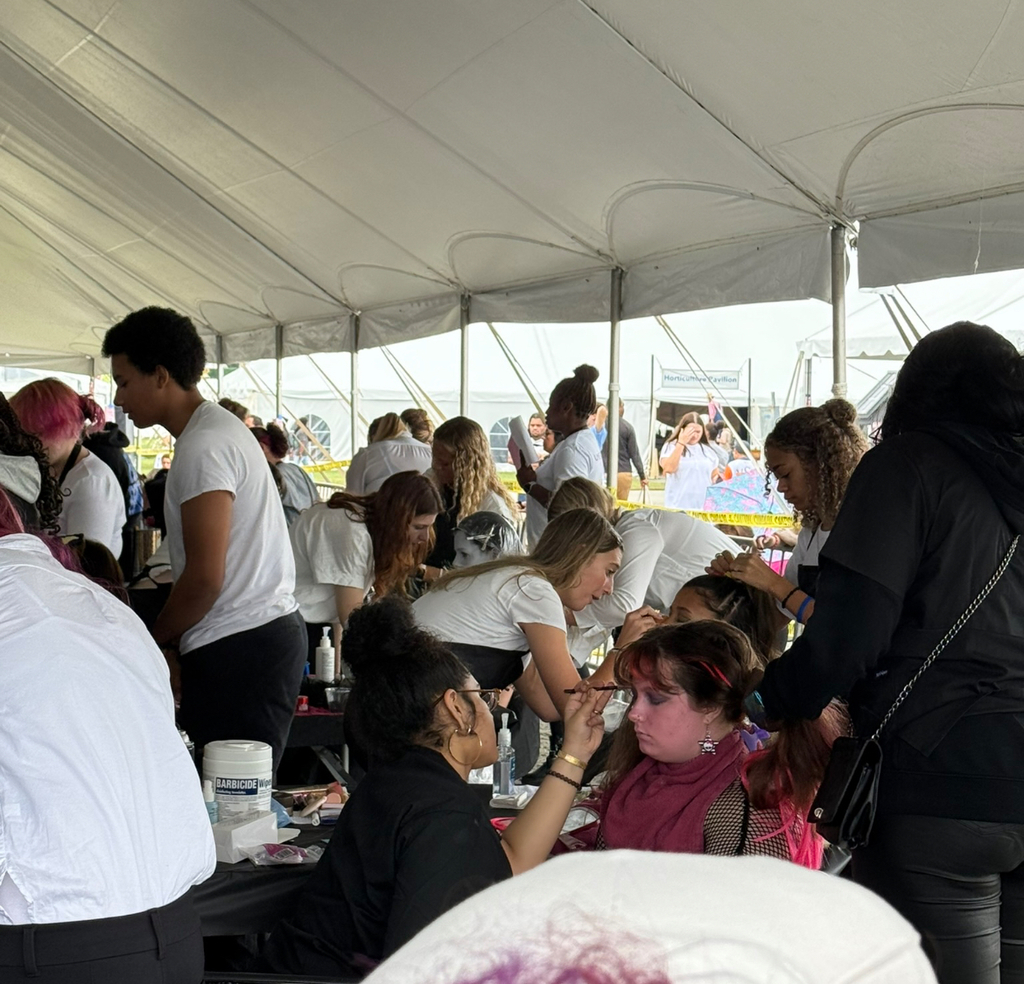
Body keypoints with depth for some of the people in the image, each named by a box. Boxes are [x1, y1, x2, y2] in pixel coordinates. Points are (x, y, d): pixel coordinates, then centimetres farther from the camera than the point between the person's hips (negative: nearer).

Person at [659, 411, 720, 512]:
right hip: (677, 507, -4)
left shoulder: (708, 451, 12)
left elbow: (715, 476, 22)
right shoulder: (671, 446, 0)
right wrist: (681, 443, -15)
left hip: (704, 508, 4)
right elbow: (669, 468, -17)